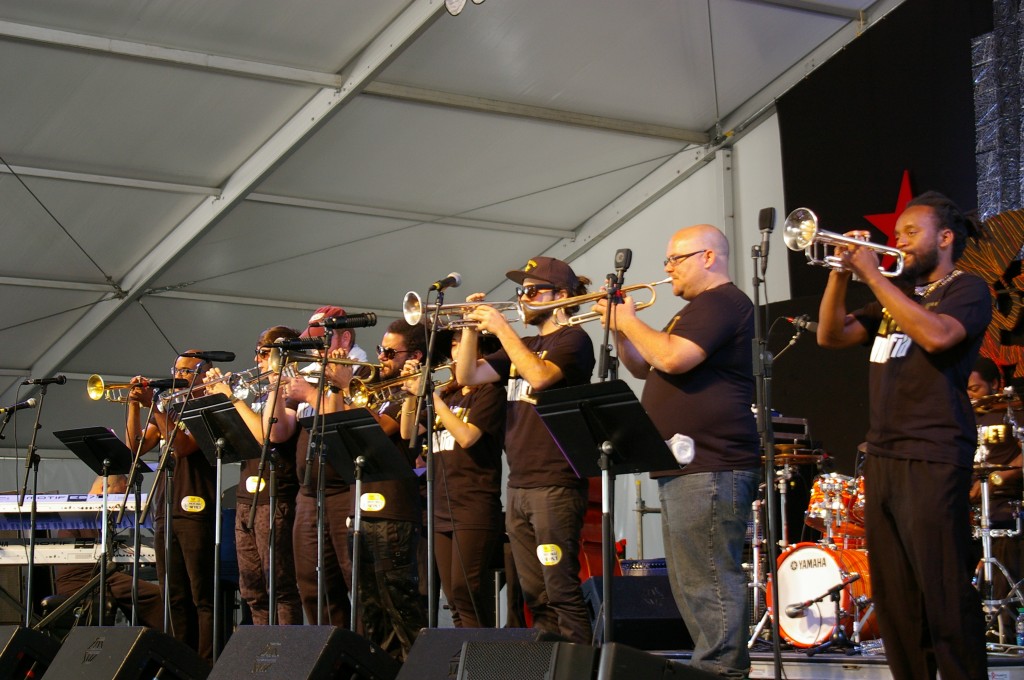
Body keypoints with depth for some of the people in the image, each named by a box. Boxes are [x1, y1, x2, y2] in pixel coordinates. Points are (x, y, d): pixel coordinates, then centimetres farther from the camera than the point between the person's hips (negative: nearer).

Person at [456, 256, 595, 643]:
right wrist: (472, 327, 3)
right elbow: (467, 376, 15)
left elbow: (539, 376, -21)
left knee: (561, 591, -11)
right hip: (518, 485, 8)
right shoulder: (521, 346, 21)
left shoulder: (572, 339, -3)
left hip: (555, 485, -8)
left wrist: (501, 327, -14)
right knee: (536, 596, 10)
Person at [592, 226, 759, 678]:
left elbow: (672, 358, -23)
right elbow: (643, 369, 25)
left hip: (709, 469, -11)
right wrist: (618, 329, 10)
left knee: (710, 584, -12)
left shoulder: (722, 302, -10)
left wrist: (629, 320, -8)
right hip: (686, 468, 12)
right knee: (690, 584, 14)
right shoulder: (697, 309, 24)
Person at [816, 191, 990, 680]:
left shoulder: (967, 290, 1)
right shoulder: (897, 294, 22)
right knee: (894, 596, 7)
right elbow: (831, 336, 16)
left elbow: (936, 334, -19)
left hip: (933, 457, -7)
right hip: (882, 455, 7)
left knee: (944, 593, -9)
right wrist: (841, 273, 2)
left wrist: (872, 275, -14)